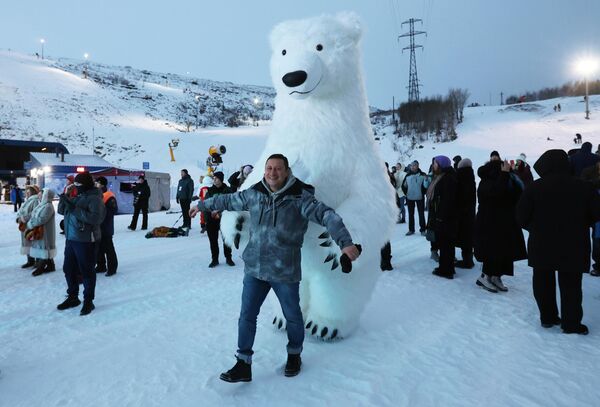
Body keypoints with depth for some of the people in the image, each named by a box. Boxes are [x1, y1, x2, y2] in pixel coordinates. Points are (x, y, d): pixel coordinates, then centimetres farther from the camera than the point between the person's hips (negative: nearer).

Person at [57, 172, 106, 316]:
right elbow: (61, 210, 18)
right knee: (68, 269, 17)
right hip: (70, 239, 9)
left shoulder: (94, 198, -13)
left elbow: (96, 218, -26)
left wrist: (76, 210, -24)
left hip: (85, 241, -9)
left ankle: (88, 301, 13)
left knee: (87, 272, 1)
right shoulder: (77, 197, 13)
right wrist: (65, 195, 2)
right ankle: (72, 297, 32)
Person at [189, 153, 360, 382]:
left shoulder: (300, 197, -12)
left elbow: (326, 215, -21)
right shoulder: (254, 194, 1)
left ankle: (294, 355, 40)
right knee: (247, 316, 7)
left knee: (292, 316, 14)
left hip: (285, 271, -3)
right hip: (254, 269, 3)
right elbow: (228, 200, 17)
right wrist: (203, 206, 30)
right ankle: (243, 364, 23)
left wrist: (345, 242, -34)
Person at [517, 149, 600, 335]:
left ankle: (548, 317, 23)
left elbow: (521, 216, -9)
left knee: (543, 282, 14)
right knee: (570, 285, 10)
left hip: (542, 246, 0)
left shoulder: (534, 188, -11)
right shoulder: (584, 187, -5)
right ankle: (571, 323, 15)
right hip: (573, 248, 1)